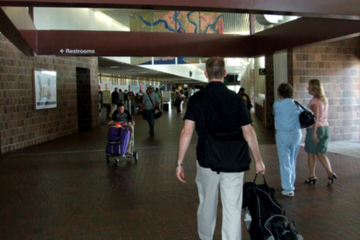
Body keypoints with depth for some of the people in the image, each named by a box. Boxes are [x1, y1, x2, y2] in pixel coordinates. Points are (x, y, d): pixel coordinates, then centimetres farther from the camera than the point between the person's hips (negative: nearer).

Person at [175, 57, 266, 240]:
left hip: (207, 161, 1)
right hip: (234, 162, -1)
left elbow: (187, 132, -8)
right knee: (232, 210, 4)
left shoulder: (196, 99, -3)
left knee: (207, 205, 19)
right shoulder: (236, 99, -3)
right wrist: (258, 160, 9)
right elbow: (248, 132, -2)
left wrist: (179, 163, -3)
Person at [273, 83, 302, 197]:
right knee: (293, 161, 18)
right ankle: (291, 183, 32)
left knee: (285, 162, 1)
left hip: (283, 134, -4)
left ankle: (288, 188, 0)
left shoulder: (277, 104, -5)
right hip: (296, 133, 4)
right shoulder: (296, 104, 1)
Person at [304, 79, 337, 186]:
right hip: (325, 128, 7)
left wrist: (314, 132, -24)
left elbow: (315, 118, -22)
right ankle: (330, 173, -6)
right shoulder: (324, 100, 10)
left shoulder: (314, 101, -15)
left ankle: (312, 177, 15)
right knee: (321, 153, 10)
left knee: (311, 153, 7)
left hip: (315, 128, -7)